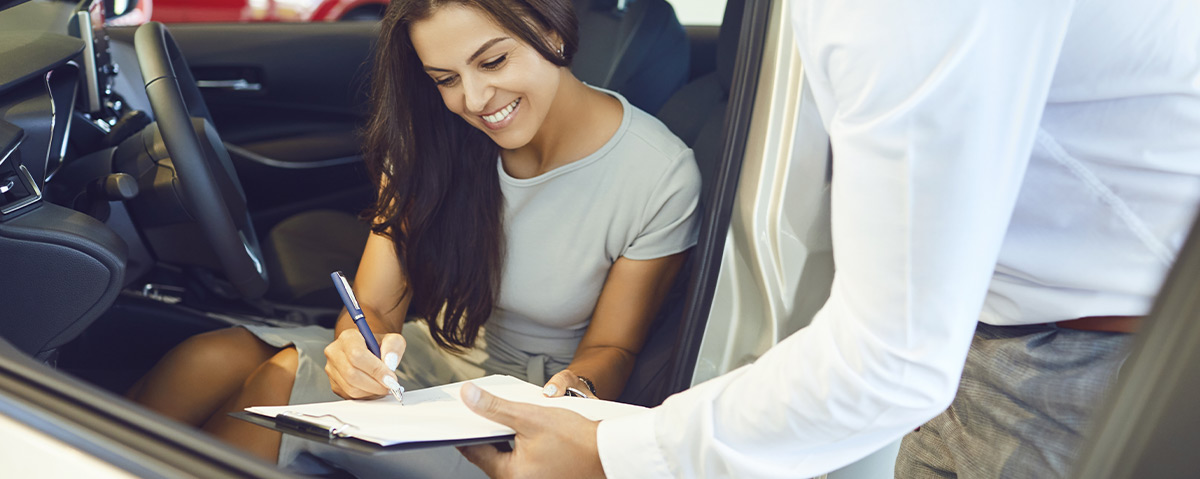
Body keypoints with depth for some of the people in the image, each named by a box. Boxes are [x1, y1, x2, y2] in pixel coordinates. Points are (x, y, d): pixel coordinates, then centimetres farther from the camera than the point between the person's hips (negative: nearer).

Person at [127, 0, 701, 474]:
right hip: (425, 354, 4)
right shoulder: (434, 140, -6)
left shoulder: (660, 175, -17)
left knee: (281, 378, -24)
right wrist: (359, 344, -31)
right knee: (211, 358, -22)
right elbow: (374, 304, -7)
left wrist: (575, 389, -29)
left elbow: (611, 346, -6)